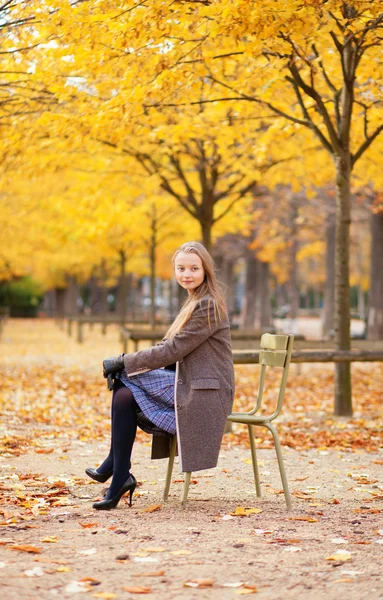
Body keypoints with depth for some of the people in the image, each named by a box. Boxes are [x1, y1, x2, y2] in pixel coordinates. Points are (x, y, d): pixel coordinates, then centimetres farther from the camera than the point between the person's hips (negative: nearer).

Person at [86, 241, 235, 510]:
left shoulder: (208, 306, -14)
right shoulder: (195, 303, 17)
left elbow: (173, 350, -17)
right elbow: (170, 346, 14)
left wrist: (124, 362, -11)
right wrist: (125, 362, -1)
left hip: (203, 392, -9)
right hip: (187, 383, 9)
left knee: (125, 382, -14)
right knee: (124, 394, -7)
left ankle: (118, 472, -5)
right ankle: (119, 475, -6)